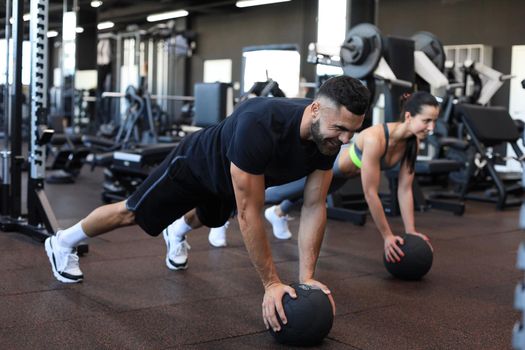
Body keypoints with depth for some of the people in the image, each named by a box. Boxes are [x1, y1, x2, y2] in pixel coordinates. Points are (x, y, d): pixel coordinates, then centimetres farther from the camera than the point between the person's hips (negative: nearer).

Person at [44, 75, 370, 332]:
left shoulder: (328, 137, -28)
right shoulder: (259, 125, -49)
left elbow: (314, 207, -21)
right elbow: (249, 212, -43)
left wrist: (307, 277, -25)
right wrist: (271, 283, -38)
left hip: (227, 181, 7)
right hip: (196, 163, -7)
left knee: (205, 219, 36)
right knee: (130, 213, 11)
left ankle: (176, 232, 73)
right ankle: (63, 241, 37)